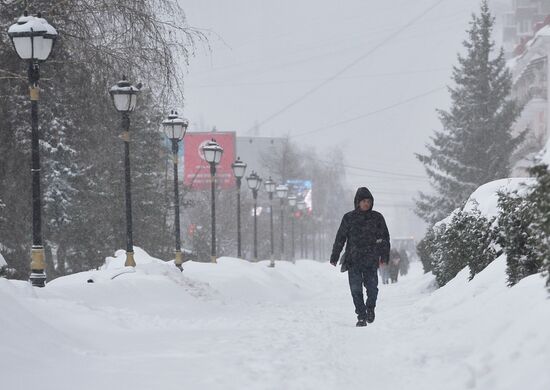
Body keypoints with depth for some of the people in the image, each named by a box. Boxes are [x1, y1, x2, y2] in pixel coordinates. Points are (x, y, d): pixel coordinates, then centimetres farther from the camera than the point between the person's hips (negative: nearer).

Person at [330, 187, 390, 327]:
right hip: (353, 259, 0)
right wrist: (334, 256, 8)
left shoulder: (377, 217, 7)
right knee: (356, 289, -3)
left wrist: (384, 255, 0)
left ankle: (370, 308, 18)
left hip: (371, 259, 0)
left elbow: (385, 238, 10)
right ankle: (361, 316, 6)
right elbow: (340, 238, 9)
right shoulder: (349, 218, 5)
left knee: (372, 287, -9)